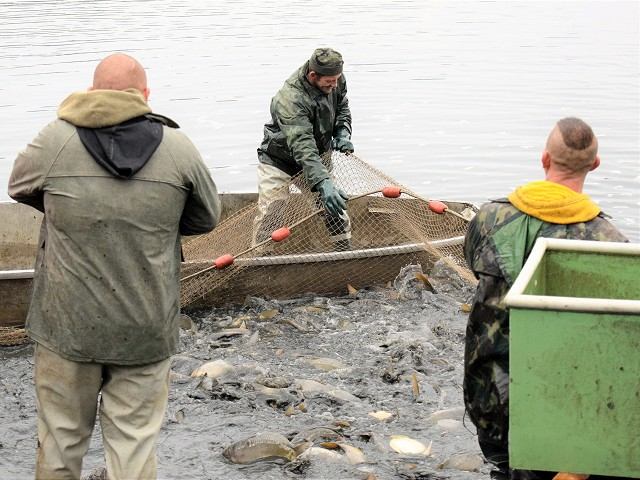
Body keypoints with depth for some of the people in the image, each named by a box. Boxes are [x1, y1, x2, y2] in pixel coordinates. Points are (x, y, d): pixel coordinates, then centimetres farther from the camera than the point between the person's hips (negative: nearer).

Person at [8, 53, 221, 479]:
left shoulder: (56, 139, -7)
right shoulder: (178, 146, -5)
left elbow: (20, 188, 11)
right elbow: (207, 218, 8)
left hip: (67, 323, 0)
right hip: (146, 330, 0)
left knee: (61, 437, 14)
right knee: (135, 442, 8)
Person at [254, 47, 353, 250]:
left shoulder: (335, 81, -15)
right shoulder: (290, 100, -37)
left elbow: (342, 108, 8)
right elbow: (302, 146, -47)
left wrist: (342, 133, -13)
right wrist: (323, 183, -58)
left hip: (316, 158, 6)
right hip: (279, 160, -6)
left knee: (336, 208, 3)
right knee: (268, 217, -11)